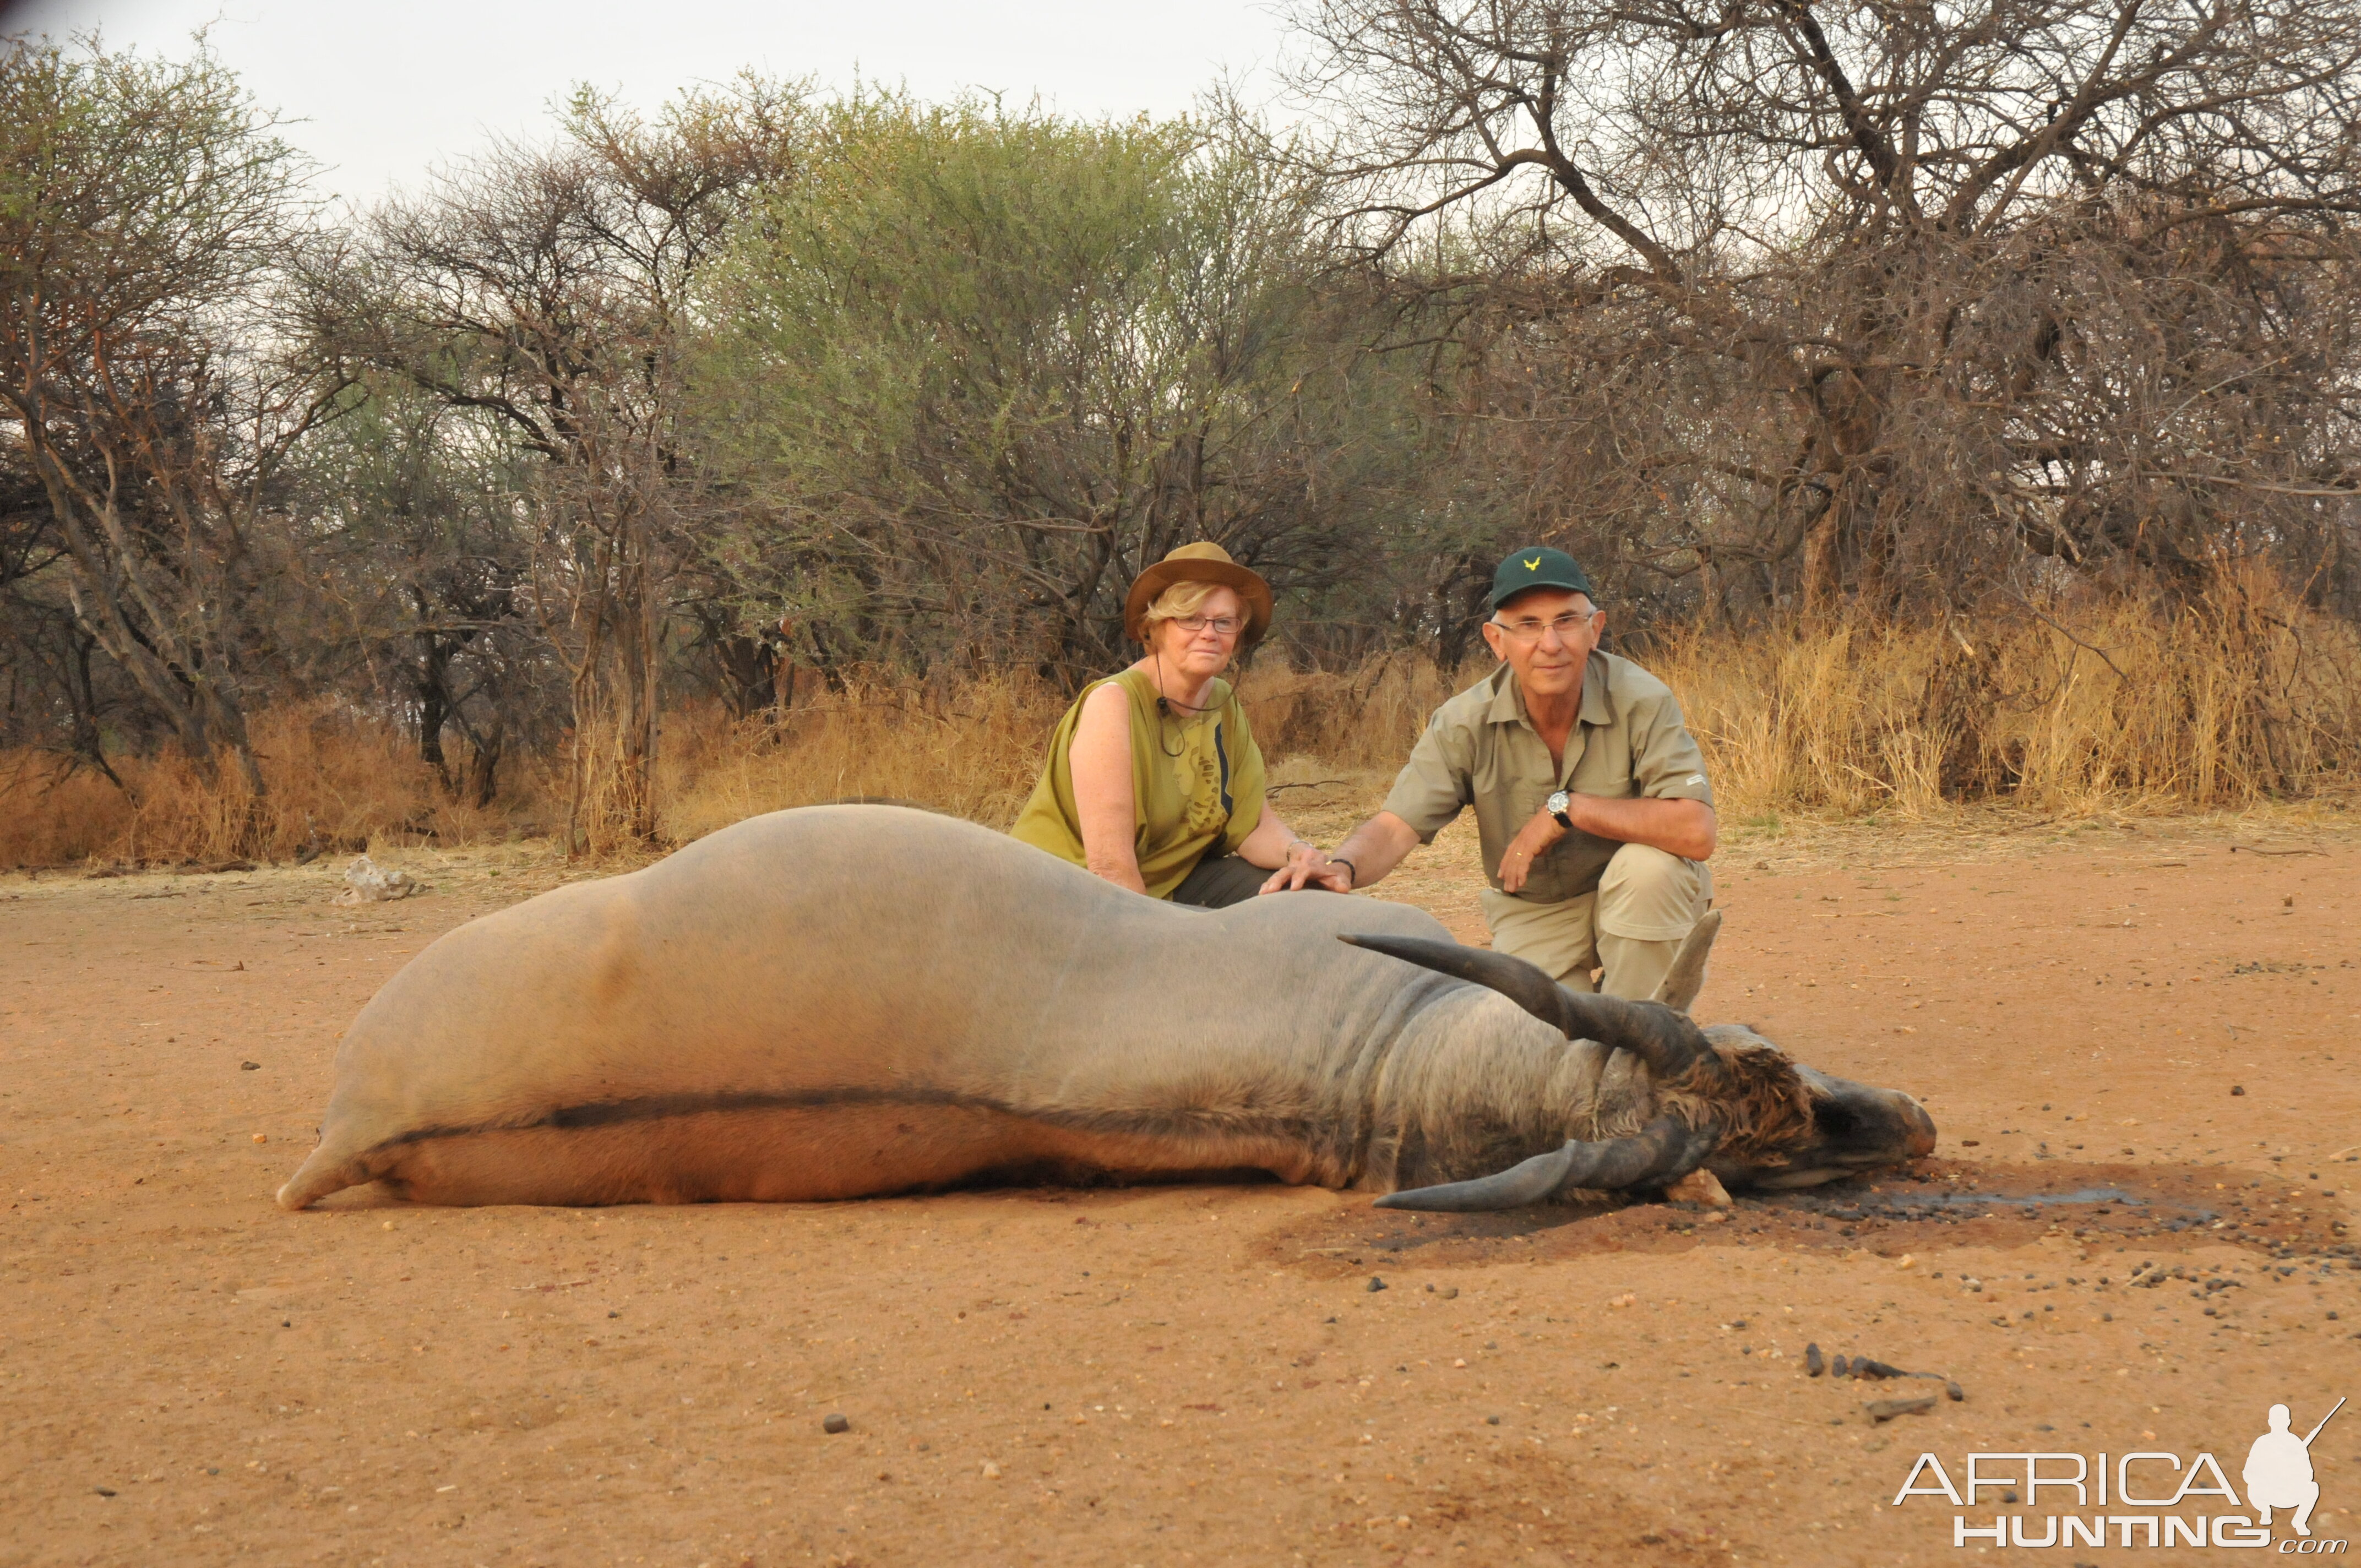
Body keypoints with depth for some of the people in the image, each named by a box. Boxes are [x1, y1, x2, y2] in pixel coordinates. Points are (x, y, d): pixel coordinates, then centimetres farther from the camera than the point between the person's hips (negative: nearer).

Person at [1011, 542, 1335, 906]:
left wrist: (1296, 852, -19)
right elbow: (1109, 863, -25)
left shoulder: (1224, 705, 3)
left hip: (1169, 883, 7)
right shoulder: (1113, 703, -20)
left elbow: (1253, 824, 1)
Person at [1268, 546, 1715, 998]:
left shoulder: (1641, 702, -22)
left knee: (1646, 866, -33)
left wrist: (1567, 808, -32)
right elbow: (1396, 826, -22)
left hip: (1638, 898, -1)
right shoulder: (1466, 723, -16)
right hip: (1532, 912, 1)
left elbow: (1696, 832, -31)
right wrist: (1341, 868, -45)